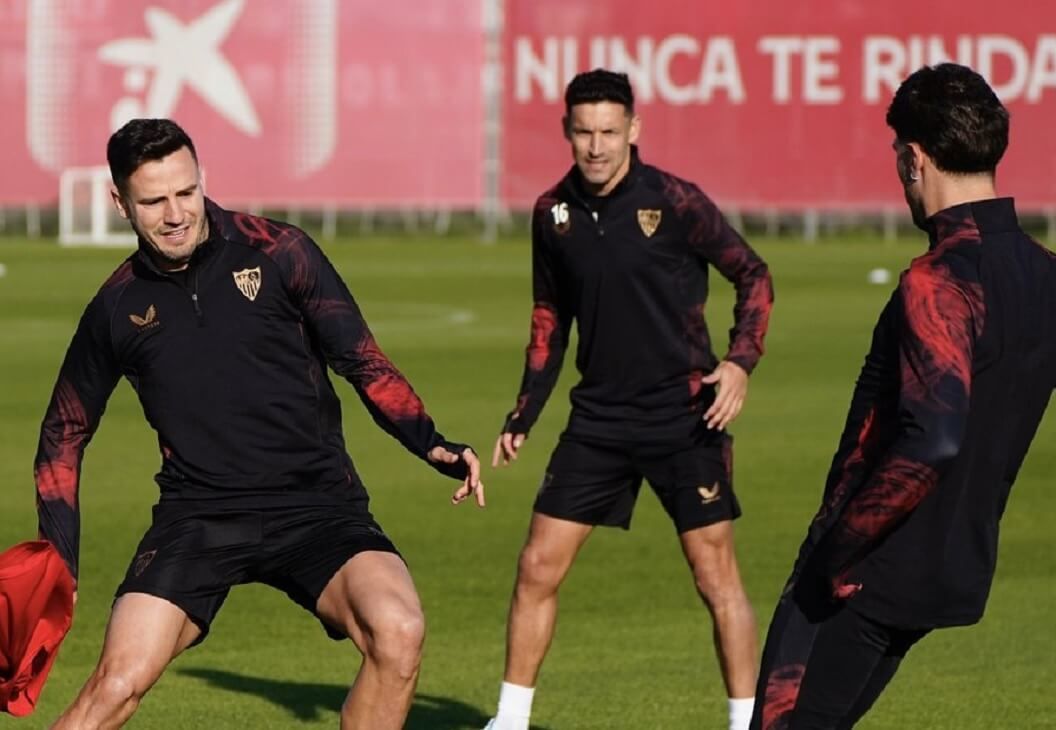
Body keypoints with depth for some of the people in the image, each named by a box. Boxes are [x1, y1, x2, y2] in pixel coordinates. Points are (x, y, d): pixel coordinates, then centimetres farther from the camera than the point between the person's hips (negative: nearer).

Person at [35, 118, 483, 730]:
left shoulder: (278, 252, -1)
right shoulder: (118, 308, 6)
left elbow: (361, 361, 0)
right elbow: (66, 431, 19)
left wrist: (431, 444, -16)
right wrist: (59, 562, 12)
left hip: (318, 505, -1)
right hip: (198, 515, 1)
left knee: (398, 632, -28)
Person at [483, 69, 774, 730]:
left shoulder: (674, 202, -11)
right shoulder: (553, 212, 3)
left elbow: (754, 277, -2)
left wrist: (741, 360, -17)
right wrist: (524, 415, 11)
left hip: (684, 416, -4)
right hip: (599, 418, 4)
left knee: (717, 575, -4)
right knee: (539, 567, 3)